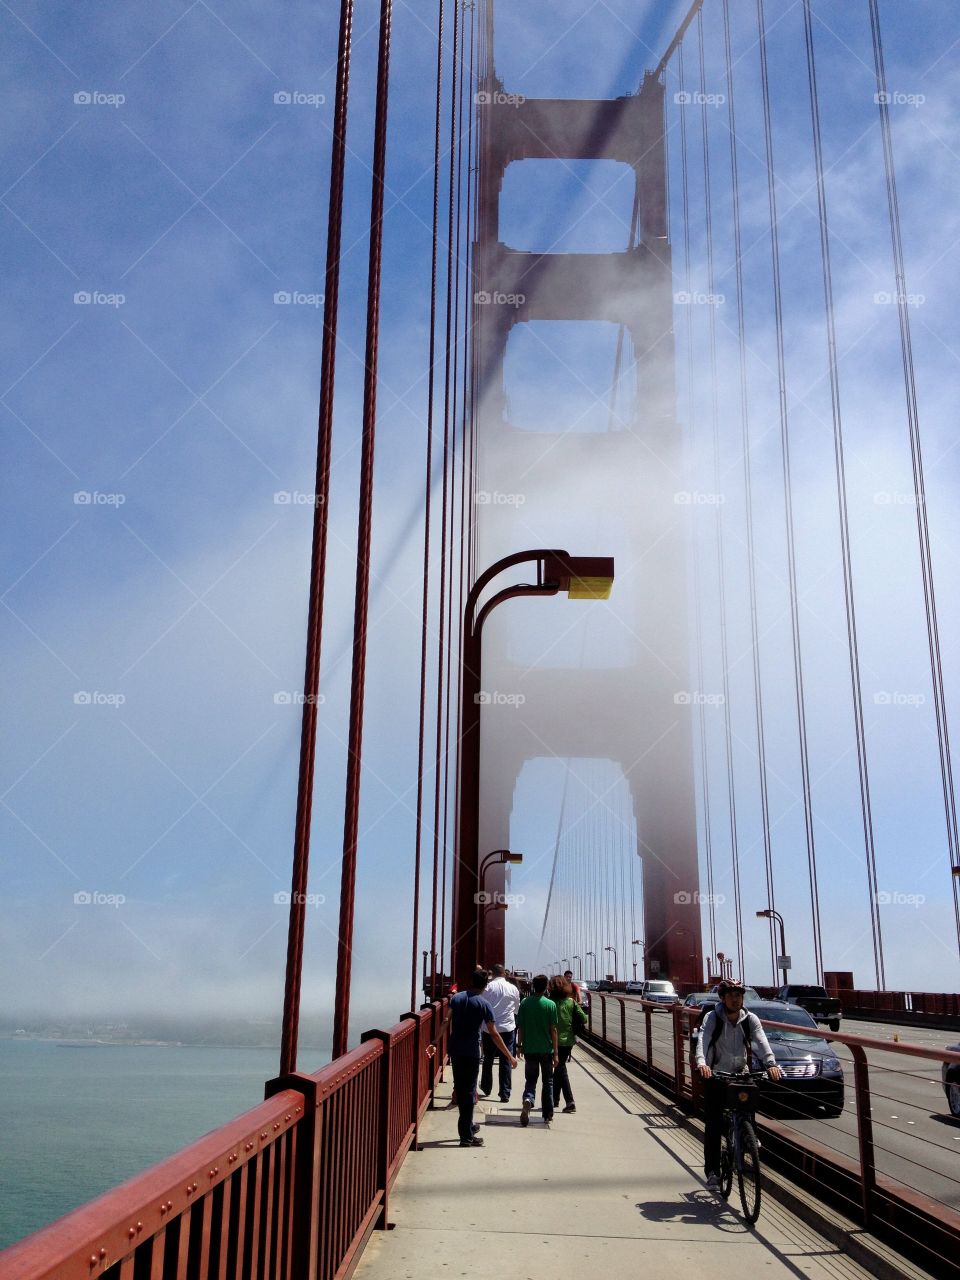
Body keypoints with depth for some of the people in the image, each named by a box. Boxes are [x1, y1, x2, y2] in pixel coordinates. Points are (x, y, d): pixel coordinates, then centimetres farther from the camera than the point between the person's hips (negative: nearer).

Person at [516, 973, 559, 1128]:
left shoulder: (524, 1003, -3)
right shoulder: (550, 1004, -8)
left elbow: (520, 1027, 0)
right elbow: (553, 1030, -7)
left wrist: (519, 1045, 12)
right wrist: (555, 1052, -2)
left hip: (530, 1049, 1)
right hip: (546, 1049, -1)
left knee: (530, 1080, 10)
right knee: (547, 1082, 13)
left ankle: (528, 1099, -20)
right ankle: (548, 1116, 16)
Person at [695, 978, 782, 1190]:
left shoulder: (750, 1019, -3)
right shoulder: (712, 1018, -10)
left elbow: (761, 1042, -17)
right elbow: (702, 1040, -25)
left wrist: (771, 1063, -36)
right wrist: (701, 1063, -44)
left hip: (741, 1075, 2)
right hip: (715, 1076, -2)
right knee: (714, 1126, -4)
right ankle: (712, 1171, 4)